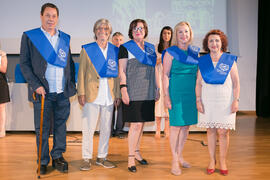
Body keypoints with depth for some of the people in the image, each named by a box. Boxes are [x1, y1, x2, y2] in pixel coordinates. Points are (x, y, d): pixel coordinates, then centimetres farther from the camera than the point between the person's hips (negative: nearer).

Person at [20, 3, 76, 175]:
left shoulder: (65, 38, 12)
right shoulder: (29, 36, 2)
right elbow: (24, 64, -1)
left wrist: (72, 83, 8)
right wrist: (36, 85, -11)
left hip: (63, 93, 3)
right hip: (42, 92, -3)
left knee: (61, 125, 11)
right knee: (42, 128, 6)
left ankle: (58, 156, 26)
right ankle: (43, 161, 21)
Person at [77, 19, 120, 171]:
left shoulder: (115, 51, 10)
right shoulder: (87, 49, 4)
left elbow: (117, 74, 10)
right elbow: (81, 72, 2)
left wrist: (118, 94, 6)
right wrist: (81, 93, -4)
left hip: (109, 96, 3)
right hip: (92, 94, -3)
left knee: (106, 128, 10)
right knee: (88, 128, 0)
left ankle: (102, 157, 23)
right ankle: (87, 158, 14)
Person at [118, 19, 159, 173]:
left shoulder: (151, 48, 16)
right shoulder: (125, 48, 1)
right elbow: (122, 71, -4)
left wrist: (156, 88, 14)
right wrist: (123, 89, -14)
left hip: (148, 93, 5)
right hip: (134, 92, -5)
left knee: (141, 123, 10)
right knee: (136, 124, -8)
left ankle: (137, 151, 25)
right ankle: (131, 158, 3)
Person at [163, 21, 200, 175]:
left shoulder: (195, 52, 11)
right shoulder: (171, 52, -2)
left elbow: (198, 74, 16)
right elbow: (165, 75, -4)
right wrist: (166, 95, -11)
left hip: (192, 92, 5)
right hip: (176, 91, -5)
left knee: (187, 125, 10)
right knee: (176, 125, -2)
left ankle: (180, 155, 27)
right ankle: (175, 161, 9)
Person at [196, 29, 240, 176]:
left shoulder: (230, 60, 1)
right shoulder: (202, 61, 5)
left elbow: (236, 83, 2)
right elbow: (198, 83, 7)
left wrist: (236, 101, -5)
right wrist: (198, 100, 0)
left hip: (225, 102, -1)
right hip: (208, 101, 2)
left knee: (223, 132, 0)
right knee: (210, 131, 7)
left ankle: (223, 162, 16)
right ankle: (212, 161, 20)